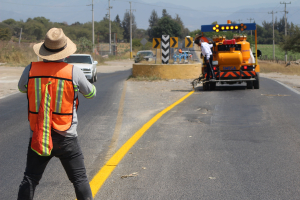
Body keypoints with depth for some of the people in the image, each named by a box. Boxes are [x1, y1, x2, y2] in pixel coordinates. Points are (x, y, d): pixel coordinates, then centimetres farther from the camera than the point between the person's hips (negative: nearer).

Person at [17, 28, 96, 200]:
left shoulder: (31, 70, -6)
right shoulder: (74, 72, -11)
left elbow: (22, 88, 16)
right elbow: (91, 94, 6)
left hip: (38, 138, 2)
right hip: (66, 138, -2)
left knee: (30, 180, 10)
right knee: (80, 179, 9)